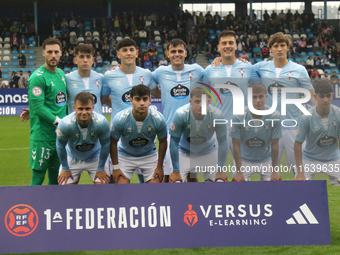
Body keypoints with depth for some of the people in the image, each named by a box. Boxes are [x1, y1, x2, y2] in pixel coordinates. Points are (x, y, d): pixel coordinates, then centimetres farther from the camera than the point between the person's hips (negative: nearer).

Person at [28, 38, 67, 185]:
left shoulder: (61, 74, 12)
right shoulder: (38, 77, -12)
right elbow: (38, 107, -17)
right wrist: (59, 122, -15)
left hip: (60, 134, 7)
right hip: (42, 136, -7)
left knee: (56, 178, 11)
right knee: (38, 176, -4)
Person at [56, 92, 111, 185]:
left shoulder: (102, 122, -31)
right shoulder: (65, 124, -33)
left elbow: (105, 145, -13)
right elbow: (60, 146, -13)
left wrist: (101, 169, -4)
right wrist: (65, 169, -3)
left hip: (95, 158, 0)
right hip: (72, 158, 0)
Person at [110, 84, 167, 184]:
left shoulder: (158, 119, -23)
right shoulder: (120, 119, -27)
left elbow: (162, 142, -6)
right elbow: (113, 143, -11)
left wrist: (159, 166, -1)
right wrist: (115, 167, -7)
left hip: (149, 156, 1)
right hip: (125, 156, -1)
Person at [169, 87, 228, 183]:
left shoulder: (217, 115, -26)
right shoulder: (180, 115, -30)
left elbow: (222, 143, -13)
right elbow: (174, 142, -19)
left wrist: (220, 170, -11)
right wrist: (176, 171, -16)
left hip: (208, 153, 1)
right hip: (184, 152, -1)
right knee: (175, 181, -15)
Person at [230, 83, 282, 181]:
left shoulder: (274, 116, -19)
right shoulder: (238, 117, -22)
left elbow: (274, 145, -12)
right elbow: (236, 146, -15)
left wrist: (275, 170, -8)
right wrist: (239, 171, -14)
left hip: (266, 161, 1)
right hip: (244, 161, -1)